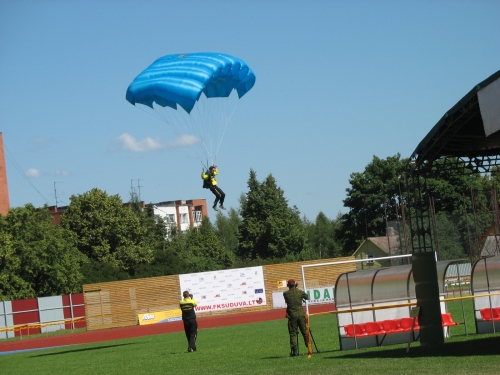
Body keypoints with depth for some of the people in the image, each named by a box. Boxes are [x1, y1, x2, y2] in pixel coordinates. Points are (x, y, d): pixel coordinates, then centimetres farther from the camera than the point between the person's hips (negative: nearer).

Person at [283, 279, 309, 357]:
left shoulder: (285, 294, -3)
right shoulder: (300, 292, -2)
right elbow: (307, 297, 17)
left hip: (292, 316, -1)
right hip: (300, 314, 1)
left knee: (293, 333, 2)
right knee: (305, 332, 10)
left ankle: (294, 351, -7)